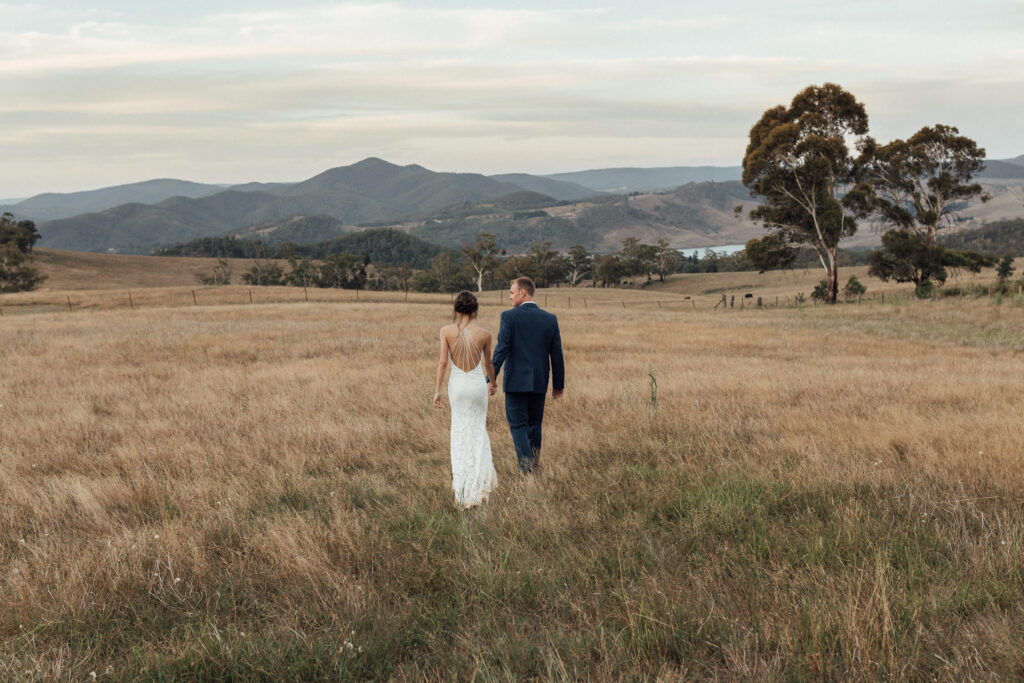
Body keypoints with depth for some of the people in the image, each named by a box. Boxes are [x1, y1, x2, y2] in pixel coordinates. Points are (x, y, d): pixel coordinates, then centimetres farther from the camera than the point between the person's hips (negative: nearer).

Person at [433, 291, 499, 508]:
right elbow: (488, 363, 7)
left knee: (460, 428, 16)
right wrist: (492, 382, 26)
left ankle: (461, 475, 17)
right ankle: (482, 471, 4)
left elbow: (443, 361, -9)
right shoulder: (484, 334, -7)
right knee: (479, 428, 15)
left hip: (457, 384, 1)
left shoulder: (446, 331, -8)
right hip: (477, 384, -1)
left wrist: (438, 390, -1)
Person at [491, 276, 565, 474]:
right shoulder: (550, 319, 4)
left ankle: (526, 468, -11)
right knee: (534, 425, 15)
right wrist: (558, 384, 12)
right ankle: (534, 467, 20)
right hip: (539, 383, 4)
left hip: (516, 381, -4)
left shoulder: (509, 316, -8)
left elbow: (501, 350, -13)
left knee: (518, 425, 1)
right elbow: (557, 354, 5)